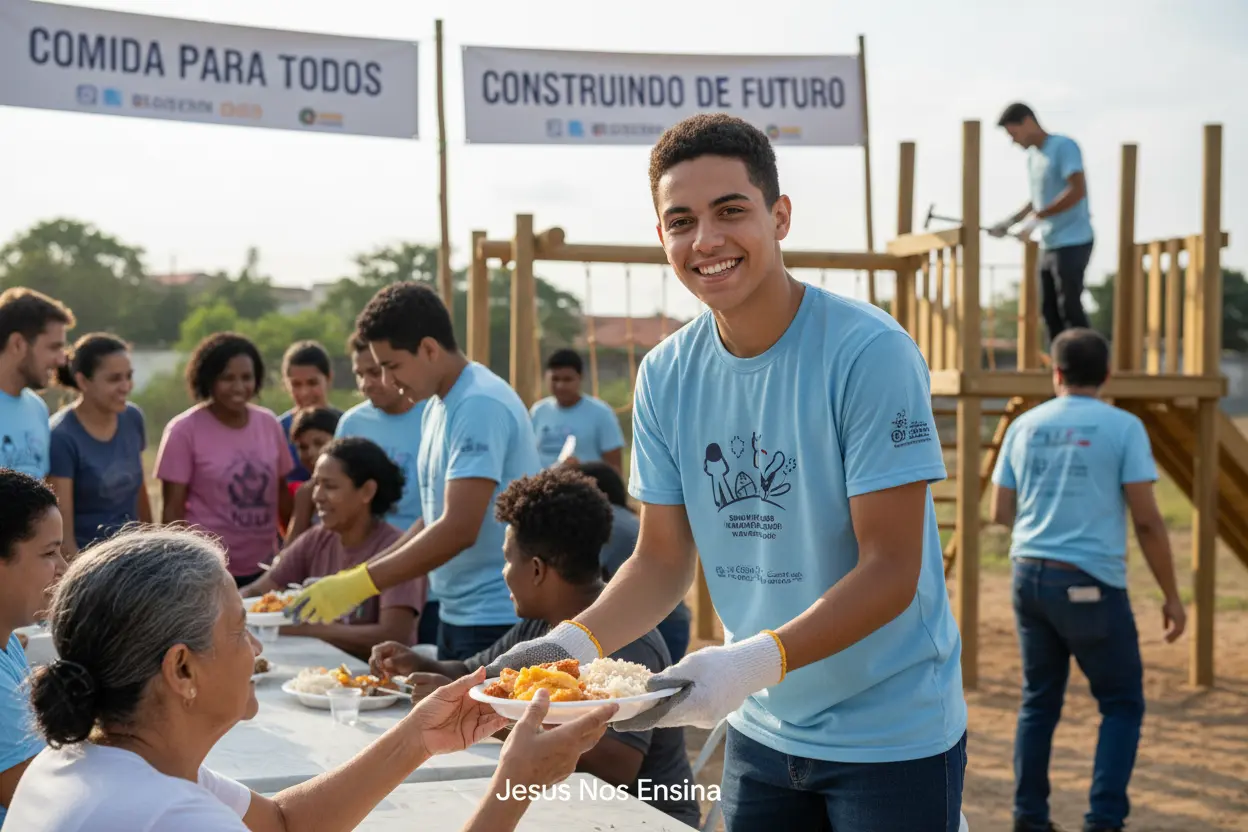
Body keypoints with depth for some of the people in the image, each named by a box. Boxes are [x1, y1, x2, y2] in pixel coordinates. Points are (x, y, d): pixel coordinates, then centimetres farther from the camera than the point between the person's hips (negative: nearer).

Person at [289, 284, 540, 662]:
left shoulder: (480, 406, -17)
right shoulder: (438, 407, 12)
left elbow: (459, 529, -23)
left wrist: (359, 584, -21)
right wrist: (354, 577, 8)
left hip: (497, 620, -9)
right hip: (456, 613, 9)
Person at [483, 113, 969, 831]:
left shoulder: (869, 353, -19)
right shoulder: (667, 375, -1)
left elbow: (892, 570, -20)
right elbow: (664, 558, 4)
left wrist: (758, 661, -33)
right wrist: (576, 642, -15)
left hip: (892, 737, -5)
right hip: (762, 732, 5)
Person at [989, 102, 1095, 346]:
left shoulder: (1064, 146, -11)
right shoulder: (1033, 156, 15)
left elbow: (1077, 191, -21)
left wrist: (1036, 218, -22)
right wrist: (1009, 221, 13)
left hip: (1073, 242, -9)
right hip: (1049, 244, 9)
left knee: (1070, 308, -10)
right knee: (1049, 310, 8)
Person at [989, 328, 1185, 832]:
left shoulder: (1025, 426, 8)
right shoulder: (1122, 427, -5)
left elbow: (1001, 513, 11)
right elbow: (1147, 520, -9)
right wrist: (1171, 595, -2)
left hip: (1030, 575, 5)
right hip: (1090, 583, -5)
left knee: (1039, 701, 15)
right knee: (1122, 704, 8)